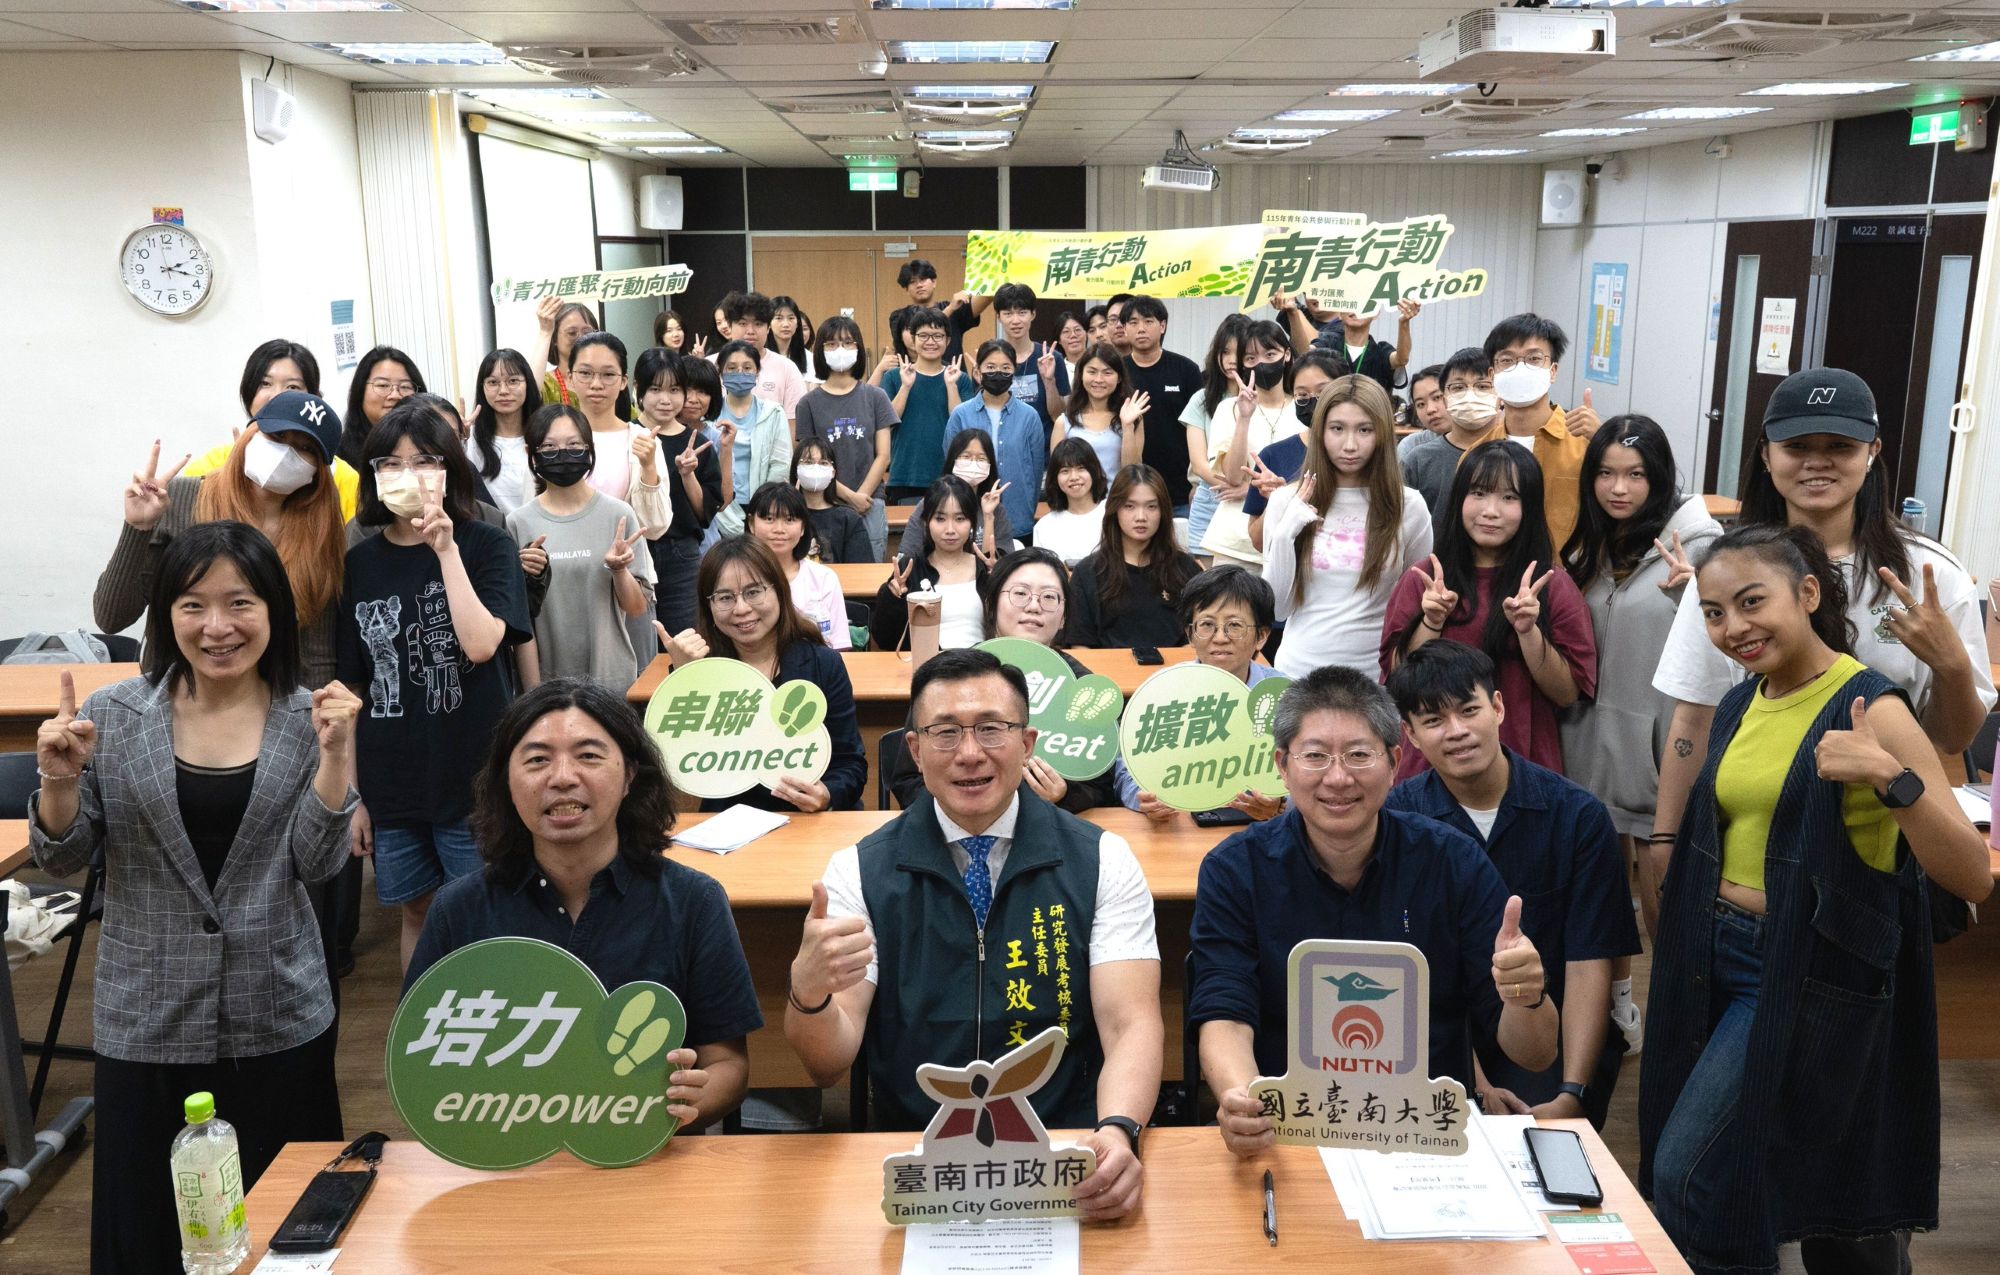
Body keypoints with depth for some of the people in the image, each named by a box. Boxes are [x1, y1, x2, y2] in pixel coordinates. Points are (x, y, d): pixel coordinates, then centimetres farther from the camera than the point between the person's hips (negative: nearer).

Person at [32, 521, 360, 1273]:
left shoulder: (307, 719, -4)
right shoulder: (114, 717, -4)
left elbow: (315, 865, -7)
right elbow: (62, 861, 3)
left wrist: (335, 754, -18)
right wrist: (60, 779, -16)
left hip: (279, 1019, 0)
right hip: (148, 1022, 0)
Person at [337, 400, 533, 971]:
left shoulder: (486, 545, -5)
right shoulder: (360, 563, 4)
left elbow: (481, 644, -20)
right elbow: (352, 687, 7)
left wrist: (446, 549, -21)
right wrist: (352, 794, 7)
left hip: (474, 773, -3)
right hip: (393, 781, 4)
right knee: (415, 910, 17)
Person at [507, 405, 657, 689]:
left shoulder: (618, 515, -4)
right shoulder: (518, 523, -1)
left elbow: (638, 607, 0)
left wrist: (618, 570, -17)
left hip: (610, 675, -1)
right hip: (543, 676, 1)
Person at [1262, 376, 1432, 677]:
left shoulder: (1408, 506, -2)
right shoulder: (1287, 502, -1)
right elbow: (1276, 609, -2)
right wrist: (1285, 535, -12)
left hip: (1377, 671, 0)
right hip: (1300, 668, 0)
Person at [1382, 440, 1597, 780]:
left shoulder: (1553, 586, -2)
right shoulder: (1421, 581, 1)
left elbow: (1568, 695, -6)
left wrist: (1528, 631, -19)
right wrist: (1431, 623, -17)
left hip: (1523, 766, -1)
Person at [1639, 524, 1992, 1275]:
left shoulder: (1869, 708, -15)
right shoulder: (1741, 704, 6)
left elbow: (1973, 877, -20)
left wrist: (1892, 779, -33)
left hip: (1811, 976, -7)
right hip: (1721, 960, 7)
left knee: (1687, 1176, -7)